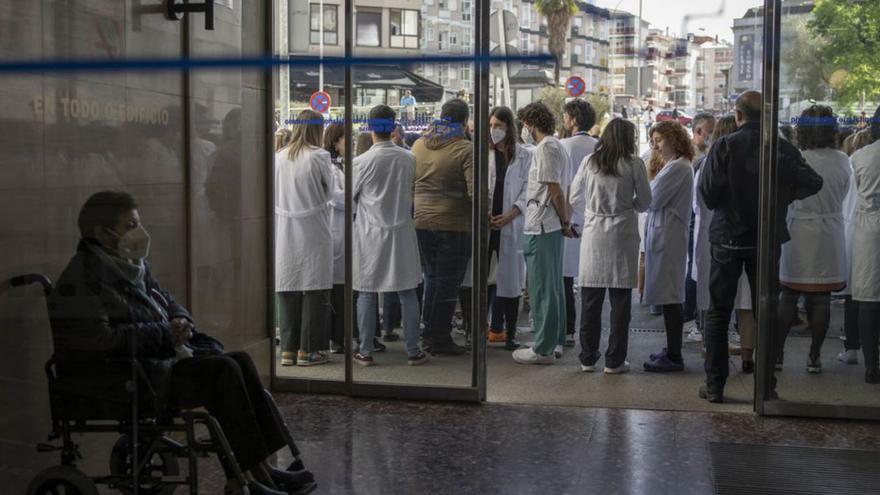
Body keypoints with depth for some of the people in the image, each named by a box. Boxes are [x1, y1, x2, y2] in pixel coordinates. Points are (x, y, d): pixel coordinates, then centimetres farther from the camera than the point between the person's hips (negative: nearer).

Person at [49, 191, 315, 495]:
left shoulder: (135, 265, 15)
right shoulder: (84, 278, -15)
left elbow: (169, 302, 26)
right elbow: (97, 339, -25)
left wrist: (181, 321, 0)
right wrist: (165, 333, -17)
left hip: (161, 357, 10)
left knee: (240, 361, -7)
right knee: (223, 370, -22)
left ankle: (260, 470, -10)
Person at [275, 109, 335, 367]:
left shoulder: (279, 156, 2)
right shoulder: (320, 156, -10)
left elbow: (275, 193, 9)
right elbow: (330, 191, 2)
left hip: (284, 232, 4)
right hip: (312, 232, -4)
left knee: (288, 289, 10)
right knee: (314, 290, 4)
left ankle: (288, 349, 15)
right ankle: (307, 350, 7)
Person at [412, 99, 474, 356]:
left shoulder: (419, 144, 7)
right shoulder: (465, 149, -12)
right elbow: (475, 191, -17)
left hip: (421, 222, 6)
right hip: (453, 225, -6)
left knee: (431, 279, 18)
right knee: (447, 283, 3)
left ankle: (429, 332, 24)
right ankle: (439, 339, 8)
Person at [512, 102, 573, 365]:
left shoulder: (545, 148, -13)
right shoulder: (558, 146, 17)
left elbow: (555, 190, -17)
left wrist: (565, 222, -9)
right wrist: (566, 221, 13)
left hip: (541, 228, -10)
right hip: (552, 227, 10)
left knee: (542, 288, -4)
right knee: (554, 286, 14)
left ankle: (543, 348, 1)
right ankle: (555, 343, 22)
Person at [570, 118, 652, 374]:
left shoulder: (589, 162, 2)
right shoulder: (634, 164, -5)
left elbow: (575, 199, 6)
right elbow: (644, 201, 0)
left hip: (593, 234, 3)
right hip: (622, 234, -2)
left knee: (590, 300, 8)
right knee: (620, 301, 5)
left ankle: (588, 358, 14)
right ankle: (614, 360, 7)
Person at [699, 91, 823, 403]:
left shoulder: (725, 146, -11)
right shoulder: (783, 149, -4)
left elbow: (707, 191, -16)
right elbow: (812, 183, -8)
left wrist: (720, 205, 5)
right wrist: (782, 196, 6)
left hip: (729, 239, -2)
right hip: (768, 240, 2)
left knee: (718, 313, 7)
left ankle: (715, 386, 7)